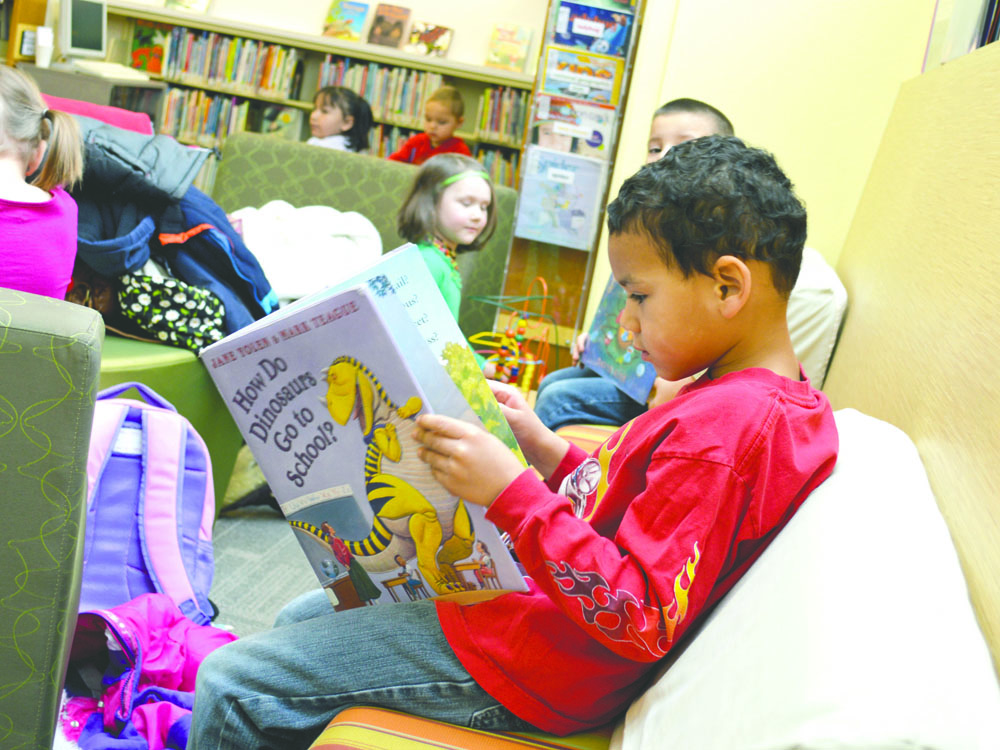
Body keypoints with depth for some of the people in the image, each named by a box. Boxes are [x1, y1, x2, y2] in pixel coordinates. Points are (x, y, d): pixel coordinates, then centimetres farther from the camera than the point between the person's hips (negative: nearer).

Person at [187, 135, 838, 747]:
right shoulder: (761, 399, 7)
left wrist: (513, 493, -31)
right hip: (532, 590, 11)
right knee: (303, 615, 23)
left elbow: (641, 621, -30)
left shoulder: (721, 428, -26)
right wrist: (548, 452, 5)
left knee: (230, 687, -7)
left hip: (535, 666, -11)